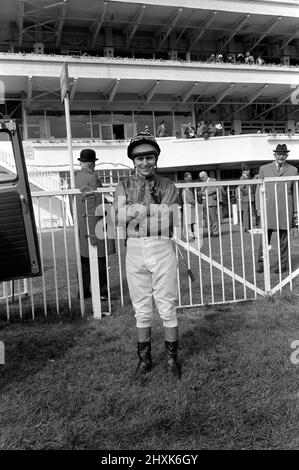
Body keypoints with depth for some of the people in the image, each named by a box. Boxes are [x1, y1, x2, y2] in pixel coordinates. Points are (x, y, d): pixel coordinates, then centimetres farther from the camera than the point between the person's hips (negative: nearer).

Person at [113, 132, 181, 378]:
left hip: (162, 249, -1)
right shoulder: (124, 186, 6)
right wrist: (155, 210, -15)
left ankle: (172, 357, 24)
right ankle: (144, 358, 28)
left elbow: (172, 220, -8)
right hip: (134, 250, 2)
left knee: (167, 307, 6)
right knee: (141, 309, 12)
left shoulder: (168, 185, 3)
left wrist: (137, 210, -11)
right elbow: (119, 217, -10)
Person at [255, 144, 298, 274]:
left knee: (283, 237, 3)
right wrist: (258, 207, 0)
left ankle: (283, 264, 11)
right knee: (265, 237, -2)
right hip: (268, 208, 0)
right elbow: (259, 190, 10)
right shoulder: (264, 169, 11)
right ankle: (261, 263, 9)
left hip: (285, 209, 0)